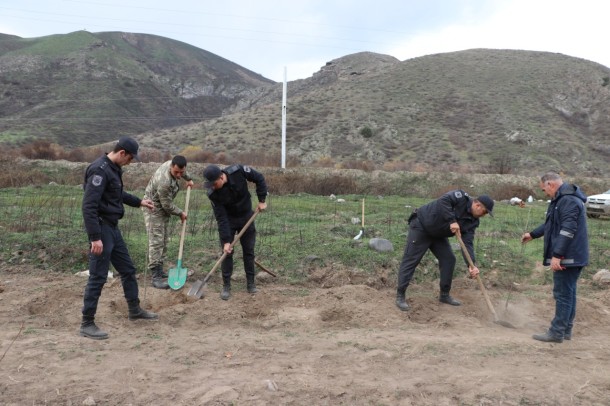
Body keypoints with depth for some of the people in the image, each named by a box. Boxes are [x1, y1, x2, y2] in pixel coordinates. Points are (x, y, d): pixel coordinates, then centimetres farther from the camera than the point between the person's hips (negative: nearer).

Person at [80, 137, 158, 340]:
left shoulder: (114, 169, 10)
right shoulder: (100, 169, -20)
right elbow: (89, 206, -25)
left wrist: (139, 202, 32)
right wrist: (95, 237, -27)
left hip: (113, 228, 10)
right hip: (102, 229, -10)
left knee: (128, 269, 18)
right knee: (98, 277, -3)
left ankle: (135, 310, 34)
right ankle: (87, 324, 9)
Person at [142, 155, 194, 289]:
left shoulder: (172, 164, -12)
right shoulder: (164, 182, -35)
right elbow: (167, 205, -23)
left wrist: (188, 178, 29)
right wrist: (180, 213, -8)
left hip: (164, 207, 9)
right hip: (154, 208, -9)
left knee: (163, 240, 11)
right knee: (156, 241, -12)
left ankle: (159, 270, 19)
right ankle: (156, 276, -11)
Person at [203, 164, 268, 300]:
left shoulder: (238, 171, -29)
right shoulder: (213, 193, -27)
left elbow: (259, 178, -13)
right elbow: (221, 218, -24)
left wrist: (261, 200, -16)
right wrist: (226, 241, -26)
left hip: (246, 217, 1)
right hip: (228, 220, -1)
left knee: (249, 251, 6)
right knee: (227, 252, -5)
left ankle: (251, 283, 18)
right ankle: (226, 286, 7)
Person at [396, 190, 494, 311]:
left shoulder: (472, 222, 0)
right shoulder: (461, 197, -18)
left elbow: (467, 243, -10)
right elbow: (443, 201, -34)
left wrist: (471, 265, -23)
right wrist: (452, 221, -36)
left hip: (438, 235, 8)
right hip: (421, 226, -8)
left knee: (449, 259, 4)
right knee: (410, 260, -8)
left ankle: (444, 295, 18)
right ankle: (400, 296, -2)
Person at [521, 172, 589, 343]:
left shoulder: (568, 200, -19)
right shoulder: (562, 199, 16)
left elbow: (568, 230, -26)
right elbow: (550, 224, 29)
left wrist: (557, 255, -27)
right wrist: (533, 234, 36)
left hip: (567, 258, -11)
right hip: (572, 257, 11)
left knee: (563, 294, -5)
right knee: (569, 293, 15)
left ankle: (557, 332, 2)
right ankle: (566, 330, 23)